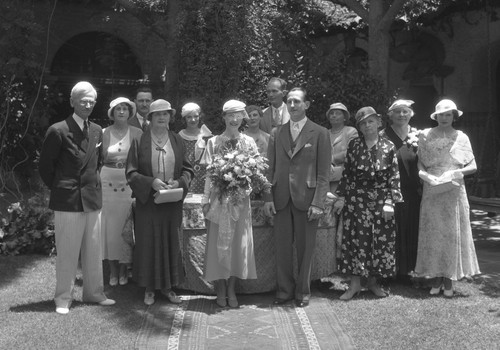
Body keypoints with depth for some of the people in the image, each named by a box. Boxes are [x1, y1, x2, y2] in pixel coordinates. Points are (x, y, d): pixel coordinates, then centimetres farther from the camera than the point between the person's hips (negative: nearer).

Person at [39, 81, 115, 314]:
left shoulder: (97, 131, 9)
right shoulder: (58, 131, -9)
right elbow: (45, 166, -3)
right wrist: (59, 189, 1)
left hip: (93, 199, 5)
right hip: (68, 200, -5)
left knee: (93, 250, 11)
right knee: (67, 252, 2)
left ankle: (94, 293, 24)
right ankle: (63, 298, 15)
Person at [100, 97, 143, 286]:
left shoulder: (137, 133, 3)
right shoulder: (104, 133, 4)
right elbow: (102, 158, 4)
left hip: (130, 182, -1)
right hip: (108, 180, 1)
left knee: (126, 225, 2)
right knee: (110, 225, 4)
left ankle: (123, 270, 16)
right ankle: (113, 270, 16)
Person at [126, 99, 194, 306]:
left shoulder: (177, 141, 6)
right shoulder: (139, 141, -2)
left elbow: (188, 170, 9)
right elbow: (131, 172, -4)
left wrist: (179, 182, -11)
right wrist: (151, 182, -18)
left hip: (172, 203, 3)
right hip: (147, 201, -2)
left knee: (171, 242, 8)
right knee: (148, 243, 3)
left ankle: (168, 286, 21)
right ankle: (149, 287, 16)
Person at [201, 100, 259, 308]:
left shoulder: (249, 142, 5)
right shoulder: (213, 142, 2)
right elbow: (208, 173, 0)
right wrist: (206, 200, -5)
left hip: (241, 199, 1)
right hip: (219, 199, -1)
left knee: (239, 242, 4)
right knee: (220, 243, 3)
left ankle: (232, 289, 15)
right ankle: (220, 290, 13)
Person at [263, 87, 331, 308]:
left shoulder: (320, 133, 1)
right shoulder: (277, 133, 11)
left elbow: (323, 173, -3)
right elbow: (270, 168, 9)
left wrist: (318, 203, -11)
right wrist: (268, 198, 0)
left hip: (306, 198, -2)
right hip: (281, 198, 3)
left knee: (305, 248, 6)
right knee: (282, 246, 7)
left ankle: (303, 291, 21)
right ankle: (284, 290, 20)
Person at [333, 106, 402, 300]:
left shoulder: (388, 146, -1)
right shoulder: (354, 145, 2)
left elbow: (394, 176, -1)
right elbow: (346, 173, 4)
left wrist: (390, 202, -7)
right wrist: (341, 197, -1)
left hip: (380, 200, 0)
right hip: (356, 199, 0)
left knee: (381, 240, 3)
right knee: (355, 239, -1)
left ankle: (373, 280, 19)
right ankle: (355, 283, 8)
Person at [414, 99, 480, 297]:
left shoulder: (461, 137, 6)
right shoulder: (425, 136, 5)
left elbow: (472, 166, 4)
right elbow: (419, 162, 3)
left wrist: (456, 173, -14)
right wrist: (425, 174, -17)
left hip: (454, 190, 0)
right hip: (432, 191, 0)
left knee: (453, 233, 2)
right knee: (433, 233, 1)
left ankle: (449, 280, 10)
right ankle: (436, 278, 9)